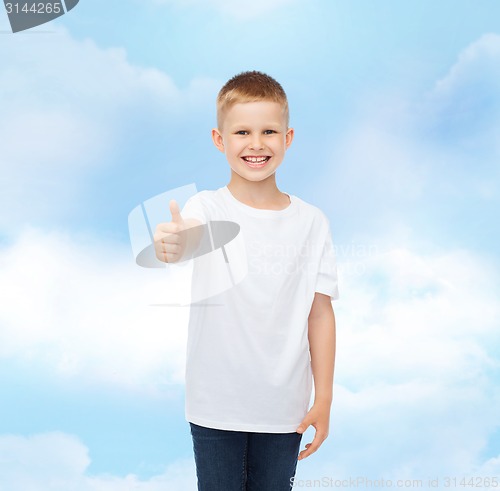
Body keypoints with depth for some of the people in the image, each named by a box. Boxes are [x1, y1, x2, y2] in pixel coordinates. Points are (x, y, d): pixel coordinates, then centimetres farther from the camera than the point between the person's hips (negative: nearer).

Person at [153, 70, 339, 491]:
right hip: (216, 405, -1)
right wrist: (172, 244, -57)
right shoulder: (208, 208, -9)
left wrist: (324, 399, 0)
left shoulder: (311, 222, -3)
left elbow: (320, 313, 0)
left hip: (284, 406, 2)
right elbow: (192, 238, -33)